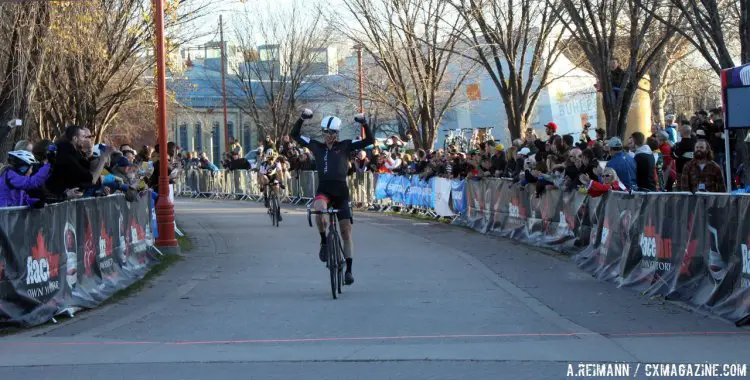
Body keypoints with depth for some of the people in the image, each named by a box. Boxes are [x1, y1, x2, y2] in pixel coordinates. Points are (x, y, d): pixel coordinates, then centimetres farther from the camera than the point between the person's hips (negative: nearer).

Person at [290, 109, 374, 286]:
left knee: (346, 231, 0)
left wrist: (363, 123, -13)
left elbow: (370, 140, -1)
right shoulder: (317, 146, 8)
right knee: (318, 208, -37)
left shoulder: (345, 146, 5)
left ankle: (348, 269, 8)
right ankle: (324, 241, -15)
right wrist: (302, 118, -4)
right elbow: (295, 135, 9)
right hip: (323, 190, 0)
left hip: (341, 191, 0)